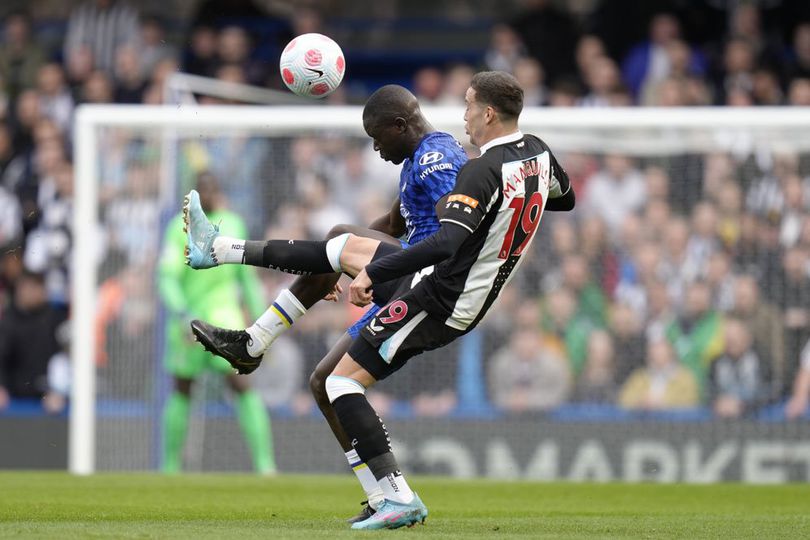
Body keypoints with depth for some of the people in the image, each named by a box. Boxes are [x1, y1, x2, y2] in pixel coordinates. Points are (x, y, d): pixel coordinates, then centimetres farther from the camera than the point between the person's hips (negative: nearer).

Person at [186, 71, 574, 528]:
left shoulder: (482, 172, -26)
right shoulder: (538, 153, 1)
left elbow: (446, 243, -36)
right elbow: (565, 198, 24)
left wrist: (373, 273, -29)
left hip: (437, 302, -10)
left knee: (341, 381, -3)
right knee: (348, 248, 21)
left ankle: (400, 499, -10)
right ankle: (221, 249, 29)